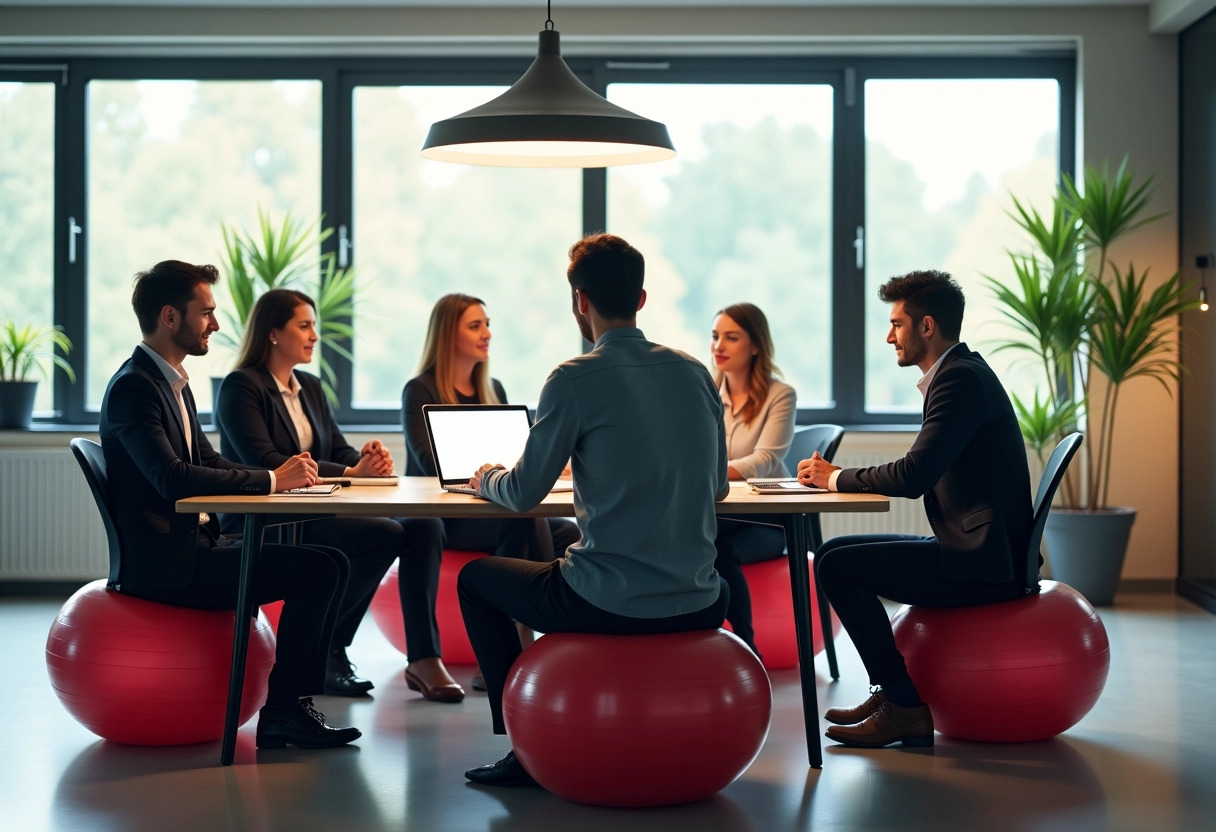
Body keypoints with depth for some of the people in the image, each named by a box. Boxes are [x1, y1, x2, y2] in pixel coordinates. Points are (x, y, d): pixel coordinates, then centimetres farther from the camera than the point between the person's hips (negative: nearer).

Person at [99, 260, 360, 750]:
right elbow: (173, 479, -27)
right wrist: (271, 480, -21)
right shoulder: (133, 387, -15)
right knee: (318, 568, -18)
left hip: (193, 545, 10)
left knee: (329, 561, 6)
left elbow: (209, 463, 18)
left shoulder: (172, 382, 16)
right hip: (166, 563, -10)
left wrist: (283, 477, 0)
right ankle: (281, 714, -9)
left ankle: (294, 704, 6)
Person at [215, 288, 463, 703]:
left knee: (425, 525, -15)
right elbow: (264, 463, -18)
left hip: (315, 513, 8)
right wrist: (350, 473, -23)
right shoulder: (241, 387, -6)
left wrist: (367, 459, -11)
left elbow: (338, 449, 15)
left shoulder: (310, 387, 20)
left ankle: (424, 659, -17)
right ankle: (323, 652, -11)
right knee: (385, 534, -27)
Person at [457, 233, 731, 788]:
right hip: (698, 606, 5)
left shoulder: (576, 379, -10)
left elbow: (525, 495, -4)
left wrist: (488, 481, 20)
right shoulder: (694, 372, 6)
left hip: (611, 605, -5)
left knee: (476, 579, 21)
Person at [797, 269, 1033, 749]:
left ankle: (906, 709, -8)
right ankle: (891, 691, 18)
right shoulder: (962, 372, 16)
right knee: (838, 551, 16)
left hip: (981, 565, -11)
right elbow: (922, 474, 15)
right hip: (979, 551, 11)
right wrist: (837, 477, 4)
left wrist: (835, 477, -9)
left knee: (836, 565, -13)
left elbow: (914, 475, -25)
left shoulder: (961, 379, -17)